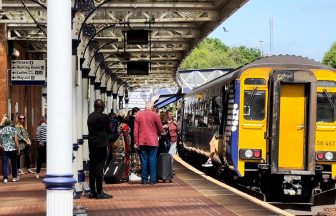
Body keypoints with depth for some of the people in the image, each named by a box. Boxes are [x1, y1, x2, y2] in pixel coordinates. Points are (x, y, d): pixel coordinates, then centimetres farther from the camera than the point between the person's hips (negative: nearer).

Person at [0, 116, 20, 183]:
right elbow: (16, 140, -7)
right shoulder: (13, 129, -2)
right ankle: (15, 177, 20)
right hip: (13, 149, -1)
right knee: (14, 163, 11)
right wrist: (18, 149, -3)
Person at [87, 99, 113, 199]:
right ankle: (99, 192, -5)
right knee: (99, 167, -5)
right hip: (102, 144, -7)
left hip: (92, 144, 7)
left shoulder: (90, 116, 9)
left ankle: (92, 192, 13)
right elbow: (110, 130, -2)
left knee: (92, 167, 9)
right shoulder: (104, 117, -11)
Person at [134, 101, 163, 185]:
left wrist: (136, 141, 10)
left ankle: (144, 179, 8)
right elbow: (160, 129, 0)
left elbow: (135, 130, 5)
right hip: (152, 141, -3)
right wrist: (158, 133, 22)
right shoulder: (155, 115, -5)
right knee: (152, 160, 1)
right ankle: (152, 179, -1)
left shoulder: (138, 115, 4)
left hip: (142, 141, 3)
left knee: (144, 160, 7)